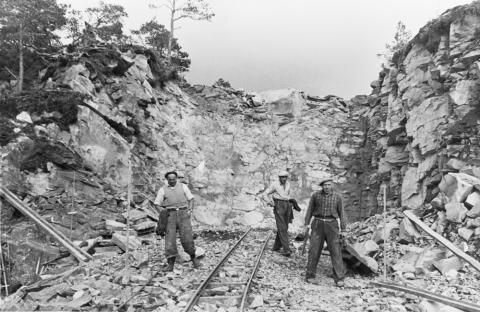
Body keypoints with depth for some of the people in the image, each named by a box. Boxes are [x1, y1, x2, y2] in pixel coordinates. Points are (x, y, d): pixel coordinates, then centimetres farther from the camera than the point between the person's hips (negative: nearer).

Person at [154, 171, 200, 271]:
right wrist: (162, 210, -14)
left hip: (183, 214, -1)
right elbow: (157, 205, 7)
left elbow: (191, 199, 9)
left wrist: (190, 210, -8)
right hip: (170, 215, 1)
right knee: (170, 238, -9)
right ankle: (170, 264, -5)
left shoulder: (183, 186, 9)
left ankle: (193, 257, 11)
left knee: (186, 238, -11)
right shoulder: (162, 190, 8)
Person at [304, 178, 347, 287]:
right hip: (318, 224, 0)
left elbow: (341, 213, 8)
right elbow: (310, 209, 10)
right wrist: (306, 224, 3)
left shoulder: (337, 197, 4)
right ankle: (310, 276, 10)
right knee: (314, 250, 0)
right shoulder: (316, 195, 3)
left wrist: (343, 229, 2)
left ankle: (339, 278, 0)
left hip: (331, 225, 0)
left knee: (336, 251, -5)